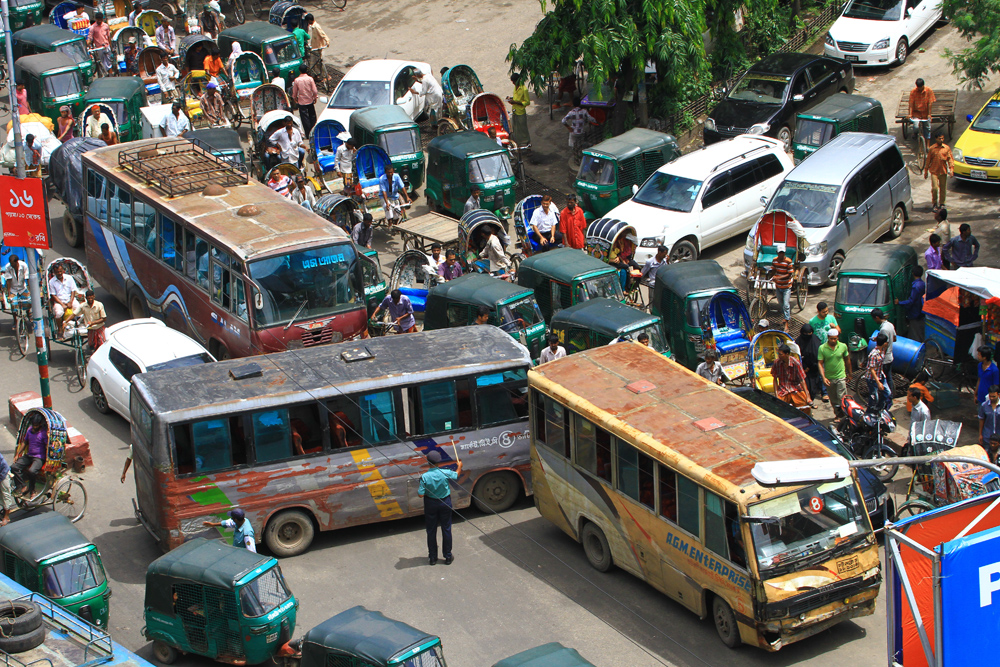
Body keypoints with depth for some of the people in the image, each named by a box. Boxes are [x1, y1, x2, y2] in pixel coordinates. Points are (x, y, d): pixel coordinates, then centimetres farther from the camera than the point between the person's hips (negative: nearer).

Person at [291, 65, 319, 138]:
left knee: (305, 118, 4)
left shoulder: (297, 80, -10)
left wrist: (295, 99, 16)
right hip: (310, 101, 1)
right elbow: (314, 90, -9)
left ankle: (308, 133, 4)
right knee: (312, 117, 17)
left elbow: (294, 92, -1)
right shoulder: (310, 79, -10)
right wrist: (315, 97, 8)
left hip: (301, 102, -1)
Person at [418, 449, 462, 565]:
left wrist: (419, 487, 3)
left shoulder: (425, 477, -23)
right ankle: (448, 556, 24)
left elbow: (421, 494, -19)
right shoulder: (445, 473, -18)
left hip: (430, 504, -1)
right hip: (445, 502, 1)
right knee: (446, 529, 15)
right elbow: (456, 474, 5)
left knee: (431, 531, 14)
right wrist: (459, 466, 26)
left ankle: (432, 557, 23)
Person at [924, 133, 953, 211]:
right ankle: (934, 204, 3)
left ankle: (942, 203, 21)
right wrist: (926, 171, 6)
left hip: (943, 172, 2)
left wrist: (951, 169, -10)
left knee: (943, 189, 7)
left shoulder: (946, 148, 3)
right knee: (935, 188, -11)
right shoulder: (932, 148, 0)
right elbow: (928, 160, 5)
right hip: (934, 171, -2)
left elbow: (950, 159, 3)